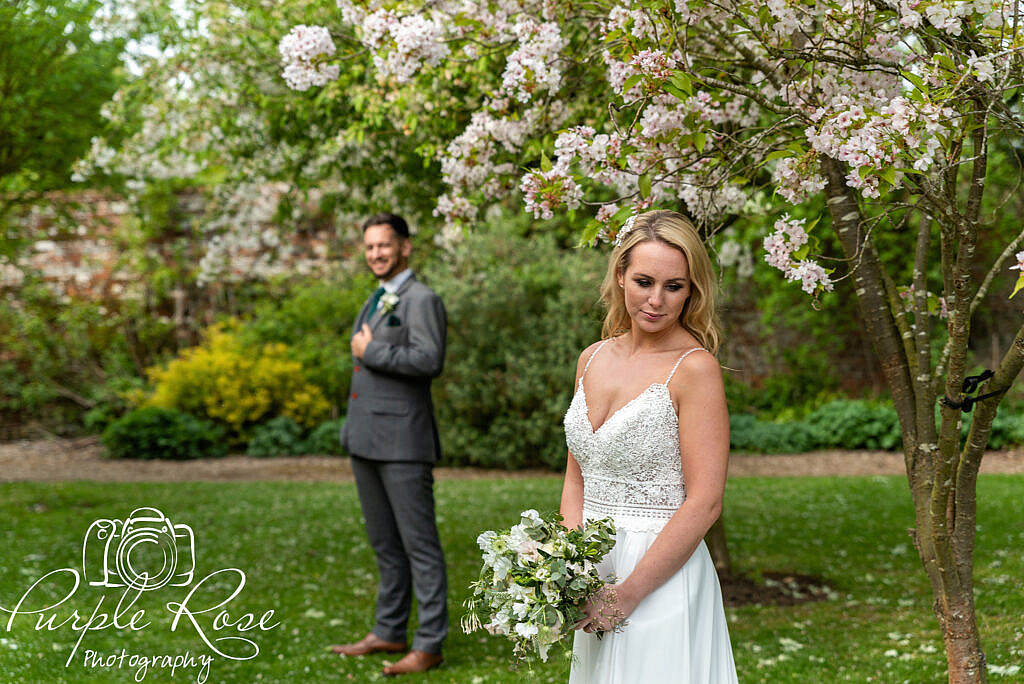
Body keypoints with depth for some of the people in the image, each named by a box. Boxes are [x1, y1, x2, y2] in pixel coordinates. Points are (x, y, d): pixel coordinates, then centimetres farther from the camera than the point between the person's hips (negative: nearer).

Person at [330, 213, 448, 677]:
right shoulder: (375, 303, 20)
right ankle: (389, 633, 23)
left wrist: (370, 352, -13)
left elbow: (429, 360, -23)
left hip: (402, 440, -9)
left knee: (419, 543, -5)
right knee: (385, 545, 15)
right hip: (367, 439, 9)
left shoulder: (422, 300, -8)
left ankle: (429, 646, -2)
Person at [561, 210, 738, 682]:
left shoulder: (693, 368, -13)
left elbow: (704, 502, -17)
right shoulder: (593, 359, 7)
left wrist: (628, 592, -17)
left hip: (662, 578, -6)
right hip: (593, 576, 6)